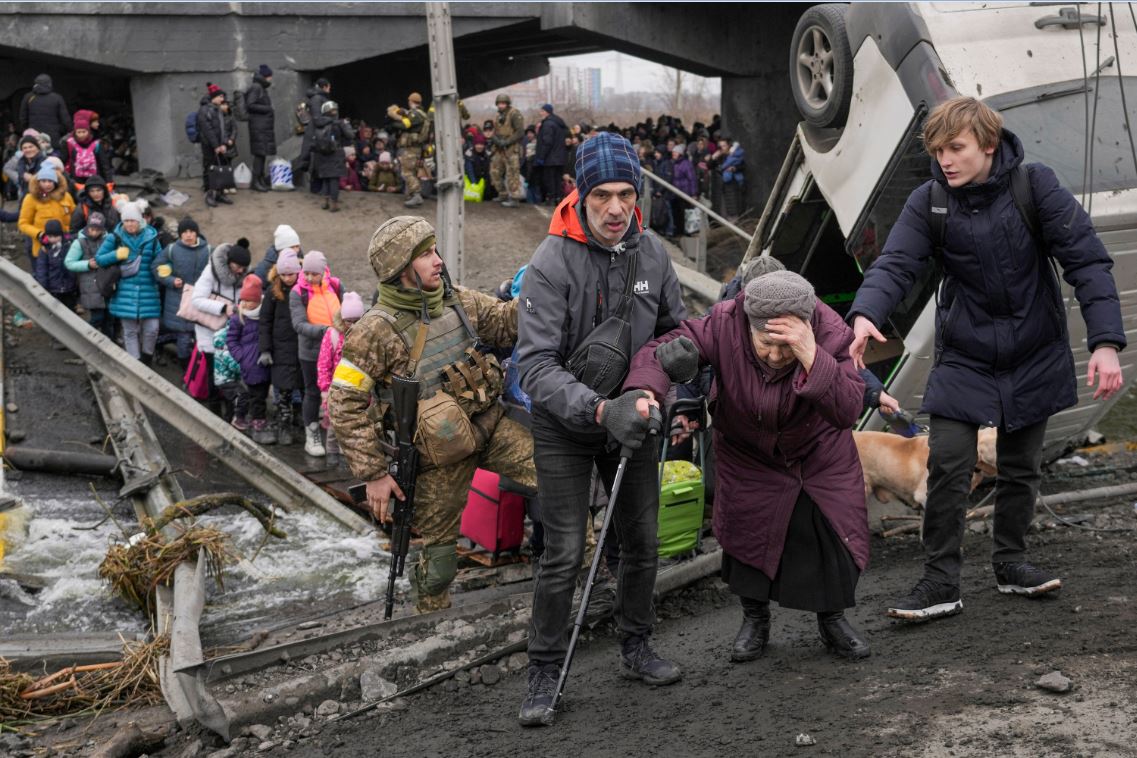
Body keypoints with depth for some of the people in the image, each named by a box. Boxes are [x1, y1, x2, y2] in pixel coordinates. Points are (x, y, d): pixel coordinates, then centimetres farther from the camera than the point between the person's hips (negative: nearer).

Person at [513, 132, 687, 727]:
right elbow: (536, 364, -27)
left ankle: (636, 648, 32)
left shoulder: (651, 254, -5)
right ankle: (545, 673, 8)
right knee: (564, 553, -6)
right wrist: (599, 409, -38)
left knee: (641, 541, 13)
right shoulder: (551, 263, -22)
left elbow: (677, 331, 9)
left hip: (631, 416, 5)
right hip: (564, 426, -5)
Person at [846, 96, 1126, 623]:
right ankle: (940, 583, 2)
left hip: (1034, 356, 0)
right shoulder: (928, 203, -10)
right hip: (963, 357, 0)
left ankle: (1010, 563, 32)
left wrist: (1106, 342, -24)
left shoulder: (1035, 187, -13)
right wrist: (865, 314, -41)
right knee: (947, 468, -8)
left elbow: (1087, 260, -15)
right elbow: (895, 264, -20)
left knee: (1021, 467, 13)